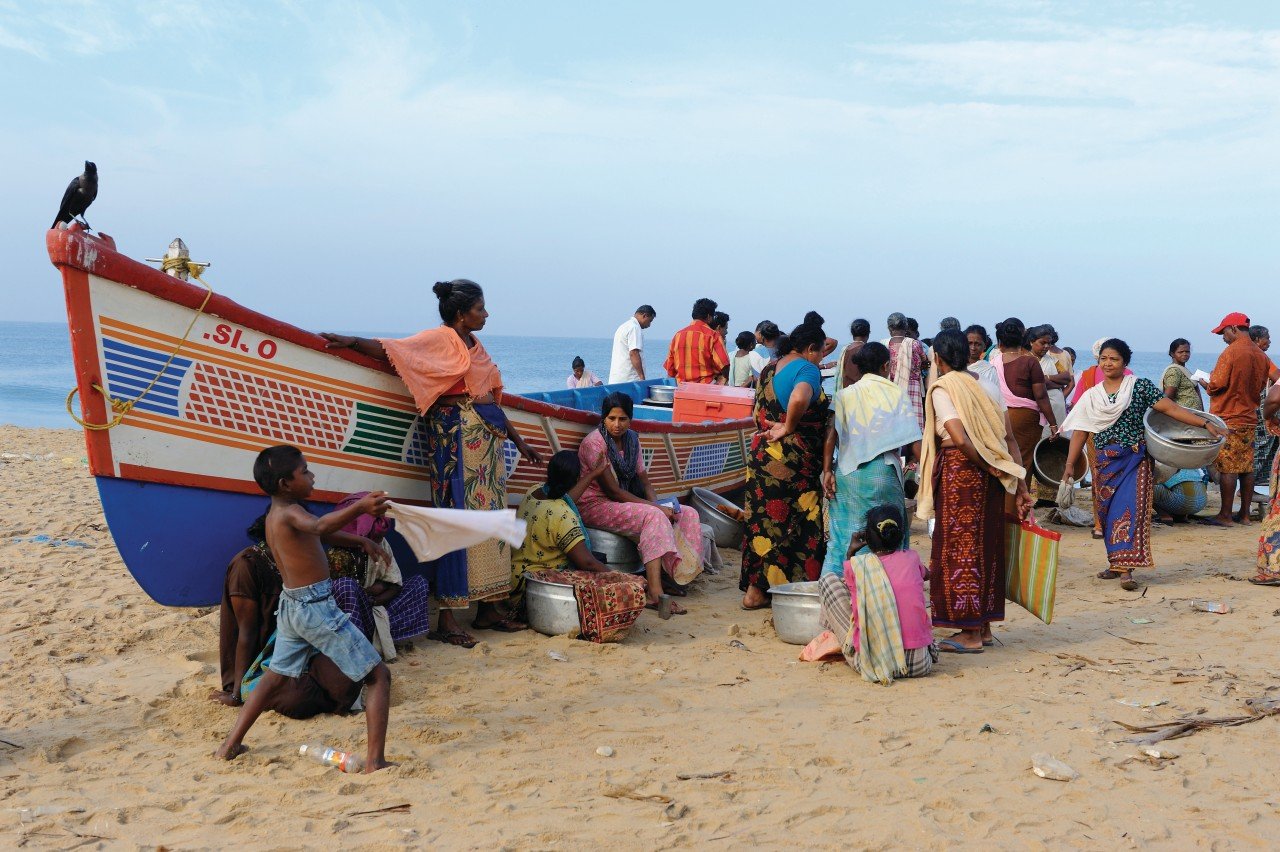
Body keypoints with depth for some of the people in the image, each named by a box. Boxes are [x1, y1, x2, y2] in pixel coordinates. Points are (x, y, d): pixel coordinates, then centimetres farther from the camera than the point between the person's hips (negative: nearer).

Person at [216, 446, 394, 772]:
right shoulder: (291, 512, -16)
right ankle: (375, 760, -12)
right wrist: (359, 507, -52)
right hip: (317, 606, -9)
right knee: (378, 676, -5)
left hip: (290, 606, 9)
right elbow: (319, 527, -39)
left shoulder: (273, 515, 12)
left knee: (273, 678, 28)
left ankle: (230, 745, 31)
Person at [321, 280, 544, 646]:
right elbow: (393, 350, -18)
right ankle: (447, 619, -5)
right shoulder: (440, 339, -6)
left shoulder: (475, 345, 18)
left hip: (488, 437, 9)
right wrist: (353, 341, -34)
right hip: (455, 435, -9)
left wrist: (518, 440, 23)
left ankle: (488, 609, 17)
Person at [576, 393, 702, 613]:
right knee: (653, 517, -34)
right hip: (595, 506, -8)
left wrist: (655, 503, -12)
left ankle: (672, 575, -7)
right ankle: (654, 594, -42)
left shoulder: (631, 439, 8)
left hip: (624, 503, 8)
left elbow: (643, 479, 10)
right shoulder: (594, 443, -17)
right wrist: (654, 507, -23)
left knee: (687, 514, -6)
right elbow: (612, 490, -20)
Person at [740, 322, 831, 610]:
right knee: (794, 526, 1)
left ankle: (754, 589, 16)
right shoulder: (807, 369, -11)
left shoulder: (769, 370, 16)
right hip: (793, 461, -8)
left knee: (764, 521, 12)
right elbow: (799, 398, -32)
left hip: (761, 453, 8)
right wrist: (789, 428, -17)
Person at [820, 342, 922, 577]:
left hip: (847, 473, 2)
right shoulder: (896, 394, 3)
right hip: (883, 471, -2)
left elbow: (831, 435, -5)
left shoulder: (844, 395, 6)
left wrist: (827, 471, -4)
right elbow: (913, 442, -2)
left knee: (845, 532, 6)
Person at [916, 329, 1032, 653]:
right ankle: (984, 627, 24)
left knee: (960, 548, 1)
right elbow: (1009, 438, 8)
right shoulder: (985, 386, 11)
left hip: (960, 471, -7)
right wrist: (1020, 487, 9)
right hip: (989, 479, 7)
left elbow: (960, 439, -22)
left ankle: (971, 635, 6)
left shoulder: (941, 388, -9)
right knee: (986, 547, 15)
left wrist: (989, 467, -7)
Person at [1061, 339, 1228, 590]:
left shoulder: (1139, 387, -2)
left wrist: (1206, 423, -13)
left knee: (1129, 510, -13)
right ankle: (1115, 563, 20)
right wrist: (1069, 466, 5)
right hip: (1104, 463, 4)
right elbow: (1080, 431, 8)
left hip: (1134, 460, -4)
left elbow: (1172, 409, -6)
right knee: (1108, 513, 7)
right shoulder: (1091, 396, 8)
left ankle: (1126, 569, -17)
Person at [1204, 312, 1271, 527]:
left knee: (1227, 468, -5)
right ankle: (1245, 514, 14)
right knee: (1246, 468, 10)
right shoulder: (1261, 355, 8)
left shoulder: (1231, 352, -14)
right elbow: (1261, 386, 17)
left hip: (1228, 417, -7)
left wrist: (1207, 384, 5)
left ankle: (1225, 516, -3)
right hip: (1249, 418, 7)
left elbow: (1217, 385, -15)